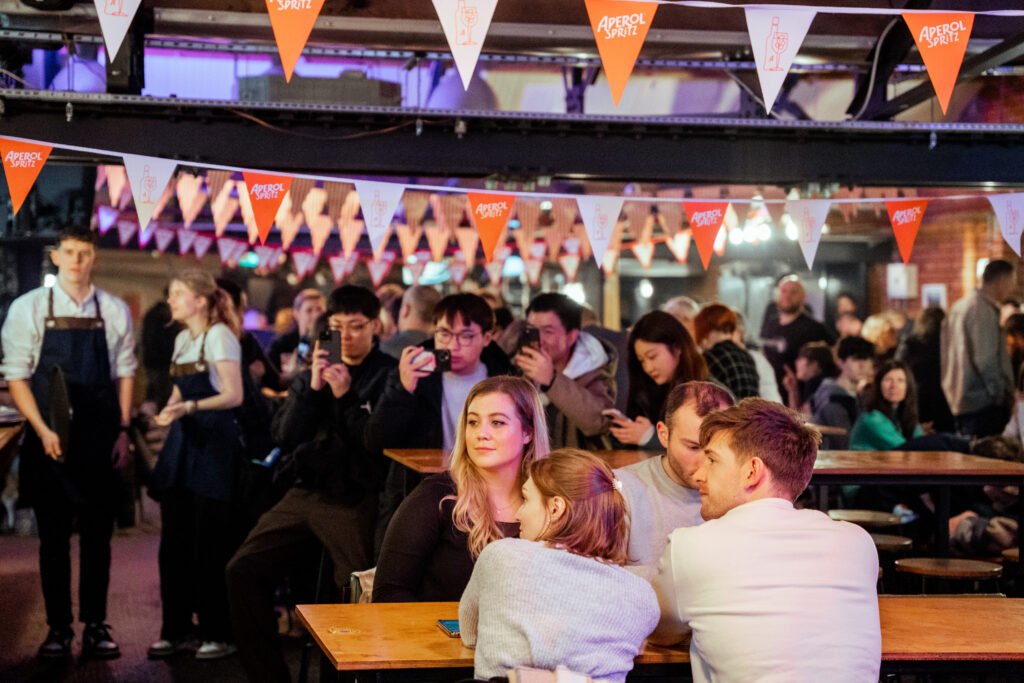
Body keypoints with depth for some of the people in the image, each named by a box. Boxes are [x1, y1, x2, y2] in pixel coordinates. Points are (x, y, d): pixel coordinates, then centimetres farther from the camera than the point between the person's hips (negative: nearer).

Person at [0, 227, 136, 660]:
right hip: (50, 440, -1)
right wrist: (43, 431, -11)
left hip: (101, 440, 1)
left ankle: (95, 626, 15)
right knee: (53, 536, 5)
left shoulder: (115, 311, 5)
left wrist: (123, 432, 2)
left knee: (98, 534, 6)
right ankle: (58, 628, 14)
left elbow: (125, 373, 8)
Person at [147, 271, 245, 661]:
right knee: (174, 541, 7)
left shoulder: (220, 336, -9)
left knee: (210, 544, -4)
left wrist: (190, 407, -28)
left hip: (214, 444, -8)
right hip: (183, 443, 8)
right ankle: (175, 630, 15)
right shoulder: (181, 340, 15)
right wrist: (169, 411, 7)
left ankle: (219, 633, 5)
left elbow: (234, 395, -17)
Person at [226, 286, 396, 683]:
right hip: (306, 494, 5)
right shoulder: (311, 375, 13)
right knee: (243, 571, -4)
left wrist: (346, 396, -17)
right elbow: (285, 438, 4)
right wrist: (312, 389, -8)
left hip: (356, 502, -5)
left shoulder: (388, 375, -2)